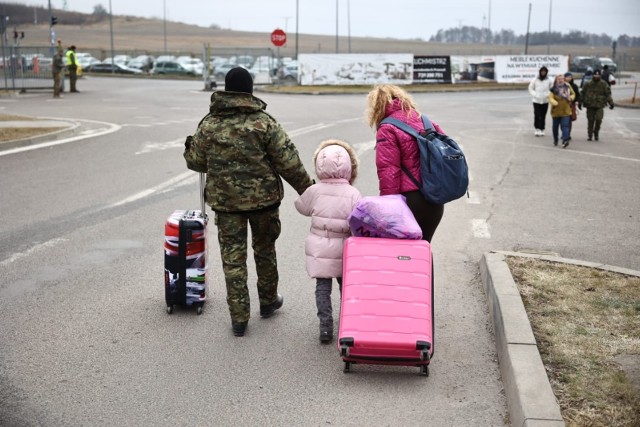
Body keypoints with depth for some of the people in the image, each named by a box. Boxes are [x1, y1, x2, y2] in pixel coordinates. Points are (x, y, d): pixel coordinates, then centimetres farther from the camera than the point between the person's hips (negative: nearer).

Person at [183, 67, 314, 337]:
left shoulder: (209, 124, -3)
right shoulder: (265, 122, -9)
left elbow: (196, 163, 6)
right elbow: (288, 163, -10)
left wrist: (188, 148, 28)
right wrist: (306, 189, 2)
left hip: (225, 201, 1)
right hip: (263, 198, -1)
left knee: (232, 257, 6)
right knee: (265, 250, 19)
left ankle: (239, 319, 7)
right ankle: (268, 301, 35)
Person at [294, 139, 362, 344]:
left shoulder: (314, 191, -7)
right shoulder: (353, 193, -11)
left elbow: (302, 207, 11)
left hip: (319, 248, 0)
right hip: (343, 250, 0)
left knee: (322, 288, 8)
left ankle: (325, 327, 5)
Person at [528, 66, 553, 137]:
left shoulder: (549, 81, 1)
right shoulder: (535, 80, 0)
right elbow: (531, 88, 7)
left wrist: (548, 95, -8)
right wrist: (534, 95, -8)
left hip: (545, 101, 1)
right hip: (536, 101, -1)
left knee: (543, 116, 4)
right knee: (537, 115, -7)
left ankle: (542, 129, 14)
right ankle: (537, 129, 5)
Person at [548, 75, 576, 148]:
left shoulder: (568, 87, 6)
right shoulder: (554, 89, -5)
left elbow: (573, 94, 20)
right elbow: (550, 98, -15)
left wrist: (571, 97, -2)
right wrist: (554, 102, -35)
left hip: (566, 111, 1)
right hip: (556, 111, -1)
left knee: (565, 125, -12)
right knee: (555, 126, 12)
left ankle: (565, 140, -21)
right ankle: (555, 140, 31)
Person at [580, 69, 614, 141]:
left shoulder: (604, 85, 2)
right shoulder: (588, 84, 4)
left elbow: (608, 94, 2)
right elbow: (583, 94, 11)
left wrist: (611, 103, -4)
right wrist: (581, 102, 10)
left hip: (599, 105, -1)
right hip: (590, 105, 1)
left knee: (598, 119, -12)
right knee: (590, 121, 3)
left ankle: (596, 133, 11)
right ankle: (590, 135, 12)